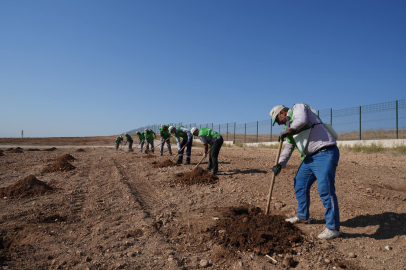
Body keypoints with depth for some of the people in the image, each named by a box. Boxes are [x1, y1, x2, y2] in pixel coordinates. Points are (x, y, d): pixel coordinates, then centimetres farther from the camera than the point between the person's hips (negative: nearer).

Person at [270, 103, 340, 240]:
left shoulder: (298, 107, -4)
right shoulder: (290, 128, 21)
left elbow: (301, 120, -27)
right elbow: (288, 149, 19)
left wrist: (286, 131, -13)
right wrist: (280, 164, 6)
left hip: (325, 153, -10)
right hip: (310, 157, 10)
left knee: (325, 189, -14)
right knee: (300, 184, 14)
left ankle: (333, 228, -4)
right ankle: (302, 216, 30)